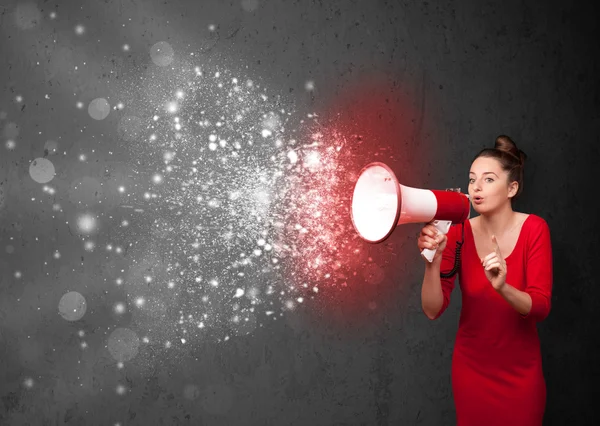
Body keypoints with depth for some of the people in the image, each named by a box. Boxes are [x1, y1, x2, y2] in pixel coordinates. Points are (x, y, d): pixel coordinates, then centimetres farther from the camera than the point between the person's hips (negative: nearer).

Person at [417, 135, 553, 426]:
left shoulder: (533, 229, -14)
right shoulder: (459, 232, -11)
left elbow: (541, 307, -20)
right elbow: (433, 310, -17)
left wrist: (503, 287, -39)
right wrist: (432, 261, -33)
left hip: (520, 369, -1)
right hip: (470, 366, 1)